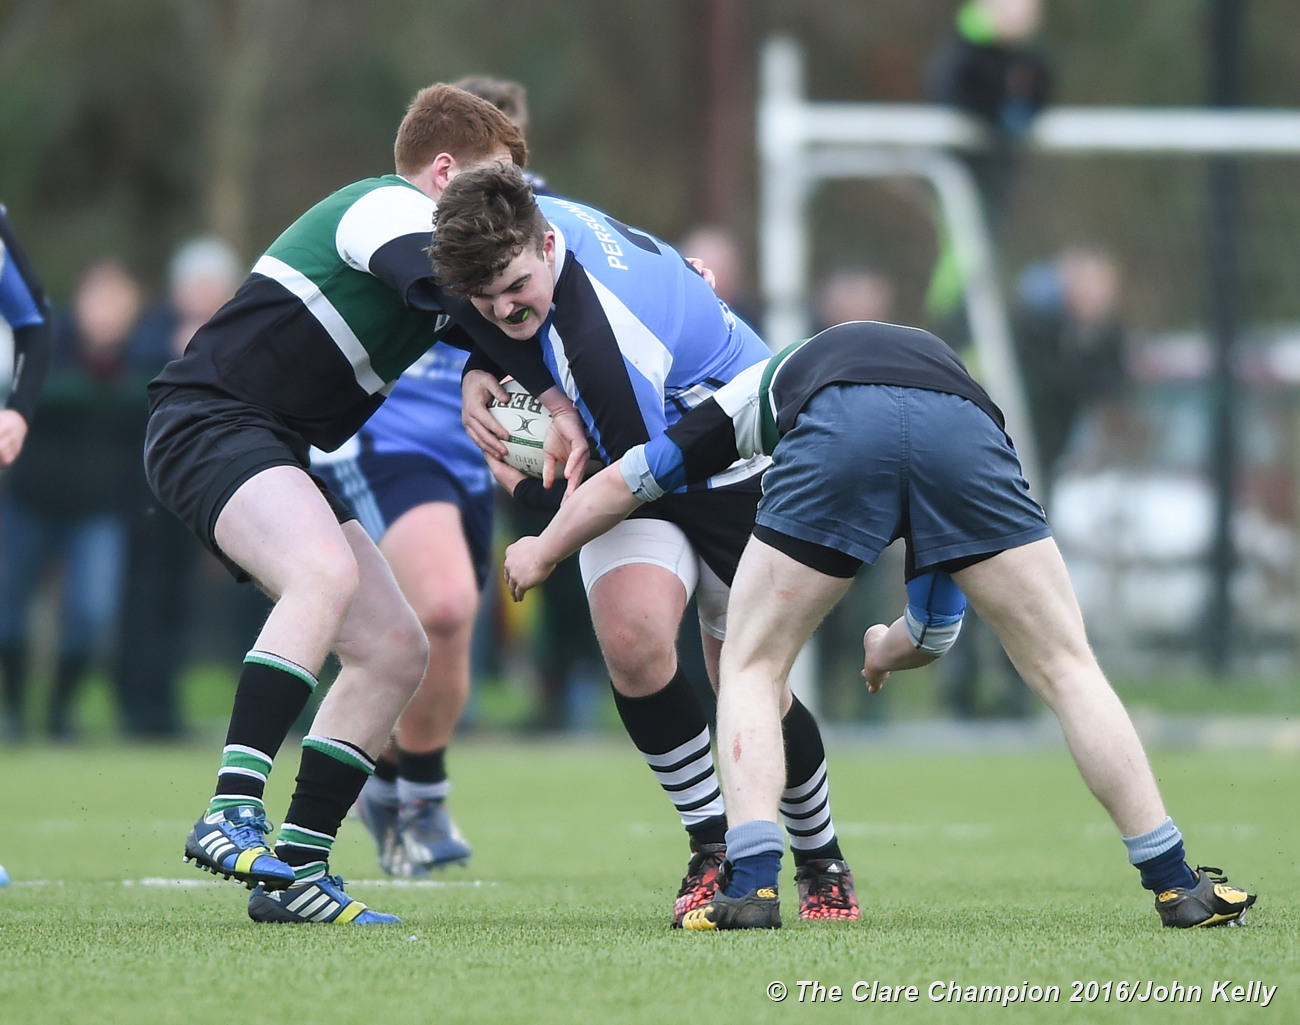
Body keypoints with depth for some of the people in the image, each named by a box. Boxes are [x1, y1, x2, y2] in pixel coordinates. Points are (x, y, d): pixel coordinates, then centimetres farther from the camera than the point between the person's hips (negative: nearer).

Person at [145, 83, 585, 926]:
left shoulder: (430, 246, 23)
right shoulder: (391, 209, -9)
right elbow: (448, 288, -28)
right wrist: (555, 399, -26)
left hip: (272, 457, 11)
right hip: (210, 421, -11)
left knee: (397, 650, 5)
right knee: (327, 572, -35)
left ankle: (296, 869, 5)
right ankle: (232, 812, -41)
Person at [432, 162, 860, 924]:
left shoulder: (602, 341, -39)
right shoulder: (526, 220, -17)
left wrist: (527, 486, -12)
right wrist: (478, 374, -11)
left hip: (733, 463, -6)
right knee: (632, 638, -20)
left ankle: (823, 864, 26)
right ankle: (715, 852, -7)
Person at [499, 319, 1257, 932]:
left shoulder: (773, 381, 43)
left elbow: (630, 478, 47)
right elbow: (935, 633, 50)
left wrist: (543, 552, 65)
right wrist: (888, 650, 73)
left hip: (836, 432, -1)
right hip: (967, 434, 2)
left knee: (753, 668, 18)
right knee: (1066, 669, 14)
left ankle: (752, 885, 2)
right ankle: (1175, 885, 10)